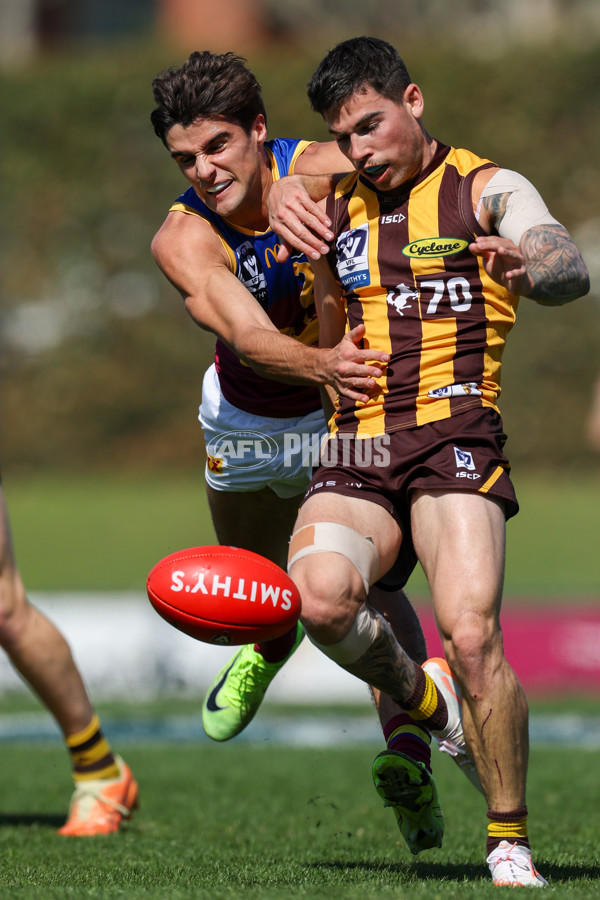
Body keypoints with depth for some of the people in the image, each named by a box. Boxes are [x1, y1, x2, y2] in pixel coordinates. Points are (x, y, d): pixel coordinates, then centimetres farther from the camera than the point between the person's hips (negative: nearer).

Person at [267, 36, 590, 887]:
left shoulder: (486, 190, 3)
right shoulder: (343, 200, 22)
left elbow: (571, 271, -12)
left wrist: (528, 266, -38)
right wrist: (284, 202, -7)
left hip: (454, 441, -4)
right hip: (353, 458, 4)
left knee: (472, 636, -23)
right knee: (320, 599, -27)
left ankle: (510, 841, -7)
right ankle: (414, 698, 4)